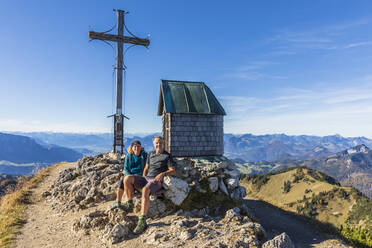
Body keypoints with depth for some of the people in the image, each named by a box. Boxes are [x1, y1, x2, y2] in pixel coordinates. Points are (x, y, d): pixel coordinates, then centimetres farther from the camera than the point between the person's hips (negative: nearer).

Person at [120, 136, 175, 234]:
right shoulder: (150, 154, 21)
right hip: (146, 178, 6)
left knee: (145, 190, -38)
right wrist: (142, 180, 9)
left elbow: (173, 171, -2)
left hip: (156, 181, -6)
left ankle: (142, 221, -39)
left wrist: (163, 173, -20)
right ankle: (129, 204, -7)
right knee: (128, 179, -19)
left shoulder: (167, 156, 4)